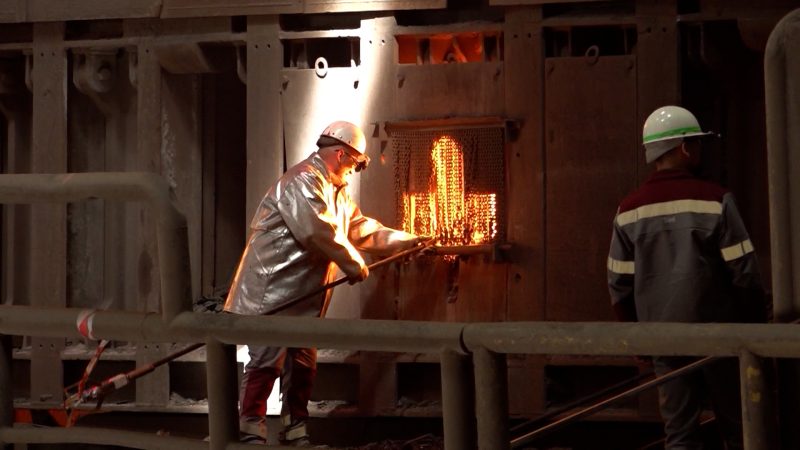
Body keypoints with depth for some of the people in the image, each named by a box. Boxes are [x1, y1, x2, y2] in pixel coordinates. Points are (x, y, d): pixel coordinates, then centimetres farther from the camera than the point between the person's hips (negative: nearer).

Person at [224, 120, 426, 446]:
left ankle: (295, 432, 18)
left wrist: (408, 241, 20)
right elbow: (320, 232, -25)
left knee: (303, 364, 11)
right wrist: (354, 266, -15)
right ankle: (250, 431, -4)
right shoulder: (303, 181, -15)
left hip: (303, 296, 10)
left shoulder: (336, 191, 20)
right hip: (272, 291, -10)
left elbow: (361, 228, 25)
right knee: (268, 360, -10)